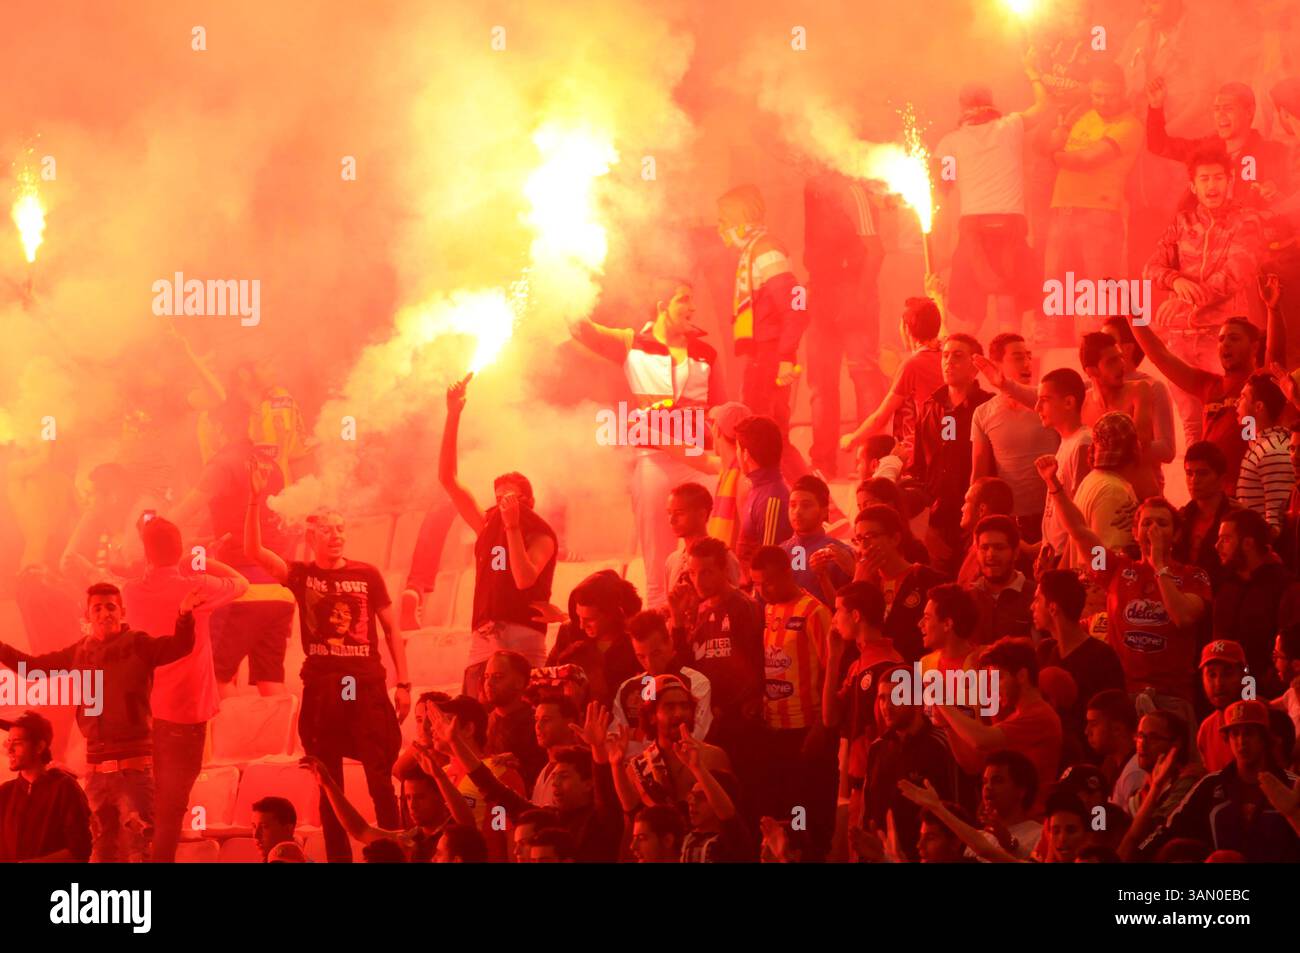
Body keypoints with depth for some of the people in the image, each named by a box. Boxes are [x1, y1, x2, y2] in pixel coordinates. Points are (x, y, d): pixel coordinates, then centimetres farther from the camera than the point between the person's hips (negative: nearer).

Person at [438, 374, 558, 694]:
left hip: (523, 643, -5)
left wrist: (513, 527, -13)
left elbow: (524, 579, -13)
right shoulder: (487, 527, 20)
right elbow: (447, 478, 19)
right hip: (483, 642, 5)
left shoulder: (541, 535, 6)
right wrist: (453, 417, 14)